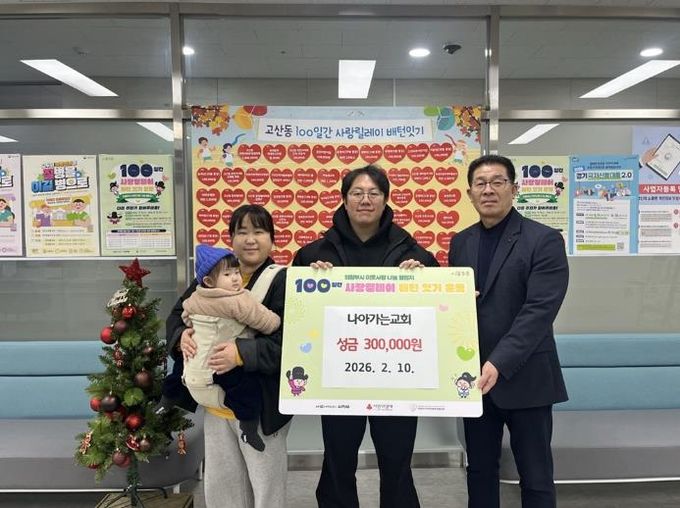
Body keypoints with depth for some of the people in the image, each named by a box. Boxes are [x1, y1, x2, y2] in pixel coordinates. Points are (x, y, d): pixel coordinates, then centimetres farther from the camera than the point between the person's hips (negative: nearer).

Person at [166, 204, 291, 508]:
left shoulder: (282, 282, -13)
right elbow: (177, 315, 12)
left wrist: (242, 353, -32)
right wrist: (182, 336, -10)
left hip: (261, 403, -5)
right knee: (219, 483, 22)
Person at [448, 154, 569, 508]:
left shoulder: (544, 240, -8)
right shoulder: (460, 243, 8)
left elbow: (539, 311, -17)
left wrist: (500, 364, -25)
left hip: (524, 378, -4)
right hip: (474, 377, 4)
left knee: (535, 477, 10)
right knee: (479, 470, 16)